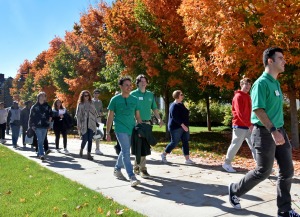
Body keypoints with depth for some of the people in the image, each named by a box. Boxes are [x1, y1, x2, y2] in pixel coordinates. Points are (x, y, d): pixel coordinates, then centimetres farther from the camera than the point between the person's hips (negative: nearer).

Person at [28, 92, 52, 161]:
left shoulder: (47, 106, 8)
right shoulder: (34, 107, 1)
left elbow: (50, 114, 19)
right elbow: (31, 116, 3)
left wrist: (50, 118, 4)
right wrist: (32, 125, -3)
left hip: (45, 126, 3)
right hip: (37, 126, -3)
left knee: (42, 141, 11)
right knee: (40, 140, -12)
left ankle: (39, 153, 24)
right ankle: (41, 154, -17)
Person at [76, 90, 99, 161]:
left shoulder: (91, 103, 9)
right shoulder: (80, 104, 1)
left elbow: (95, 113, 13)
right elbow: (78, 115, -3)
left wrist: (97, 121, 8)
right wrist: (78, 125, -8)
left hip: (91, 124, 3)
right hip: (84, 125, -3)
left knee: (90, 139, 1)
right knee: (85, 139, -4)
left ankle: (89, 154, 9)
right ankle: (81, 150, 27)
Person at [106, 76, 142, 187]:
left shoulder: (134, 100, 8)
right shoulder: (115, 99, -2)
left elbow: (137, 116, 11)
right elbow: (110, 117, 1)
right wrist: (107, 133, -1)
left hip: (132, 129, 5)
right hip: (121, 129, -5)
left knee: (124, 151, 16)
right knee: (126, 152, -12)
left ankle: (117, 170, 36)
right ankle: (132, 177, -13)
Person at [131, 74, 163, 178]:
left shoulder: (150, 95, 13)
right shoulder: (133, 94, -1)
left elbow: (154, 108, 17)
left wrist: (159, 119, 3)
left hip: (147, 123, 5)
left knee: (142, 146, 9)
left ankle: (136, 167, 22)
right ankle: (142, 169, 0)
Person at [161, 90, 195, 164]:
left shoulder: (181, 105, 14)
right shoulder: (174, 106, -14)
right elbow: (175, 117, -24)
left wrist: (185, 125, 15)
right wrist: (182, 125, -28)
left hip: (184, 127, 9)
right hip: (176, 128, -9)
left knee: (185, 142, 4)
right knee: (174, 143, -1)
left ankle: (187, 159, 6)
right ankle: (164, 155, 18)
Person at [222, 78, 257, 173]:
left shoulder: (248, 97, 16)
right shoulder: (238, 96, -10)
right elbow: (239, 113, -19)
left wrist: (251, 124, 8)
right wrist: (249, 125, -22)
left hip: (248, 126, 8)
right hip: (240, 126, -8)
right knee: (235, 145, 1)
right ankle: (227, 164, 15)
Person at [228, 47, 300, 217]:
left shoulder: (276, 83, 14)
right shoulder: (262, 83, -14)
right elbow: (258, 109, -23)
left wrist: (279, 131, 18)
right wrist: (273, 130, -29)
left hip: (279, 130, 9)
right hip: (265, 132, -9)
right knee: (264, 171, 1)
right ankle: (235, 190, 22)